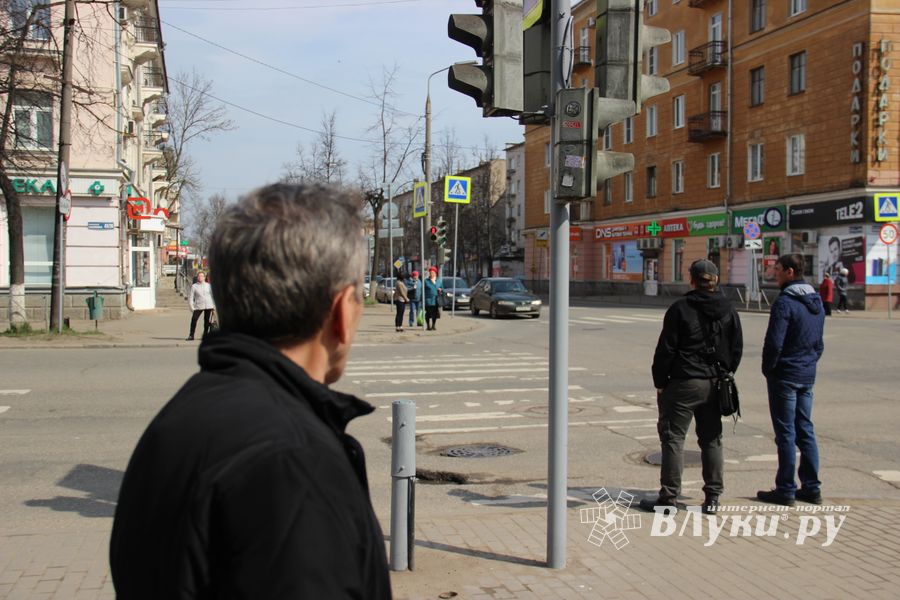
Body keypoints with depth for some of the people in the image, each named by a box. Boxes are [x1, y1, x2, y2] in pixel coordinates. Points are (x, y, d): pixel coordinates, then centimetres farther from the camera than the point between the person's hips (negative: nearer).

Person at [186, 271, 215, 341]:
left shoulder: (208, 286, 8)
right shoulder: (194, 286, 3)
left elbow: (213, 295, 13)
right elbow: (190, 297, 4)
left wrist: (214, 306, 8)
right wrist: (192, 308, -4)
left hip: (209, 306, 1)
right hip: (198, 306, -1)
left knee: (207, 321, 4)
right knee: (194, 320, -11)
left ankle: (205, 335, 17)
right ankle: (191, 335, -3)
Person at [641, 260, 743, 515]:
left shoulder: (680, 308, -9)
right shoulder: (729, 311, 6)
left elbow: (666, 349, -9)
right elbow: (736, 349, 9)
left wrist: (660, 382, -1)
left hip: (684, 382, -5)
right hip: (715, 385, 5)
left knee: (673, 438, 1)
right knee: (712, 440, 12)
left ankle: (669, 497, 2)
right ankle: (713, 497, 14)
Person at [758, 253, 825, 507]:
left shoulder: (785, 302, -17)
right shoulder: (817, 301, 10)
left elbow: (774, 342, -20)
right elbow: (819, 341, 16)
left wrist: (767, 369, -6)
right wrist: (810, 362, 18)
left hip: (785, 375, -8)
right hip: (808, 376, 8)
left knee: (786, 433, -2)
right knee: (805, 430, 13)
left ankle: (786, 490, 4)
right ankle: (811, 488, 18)